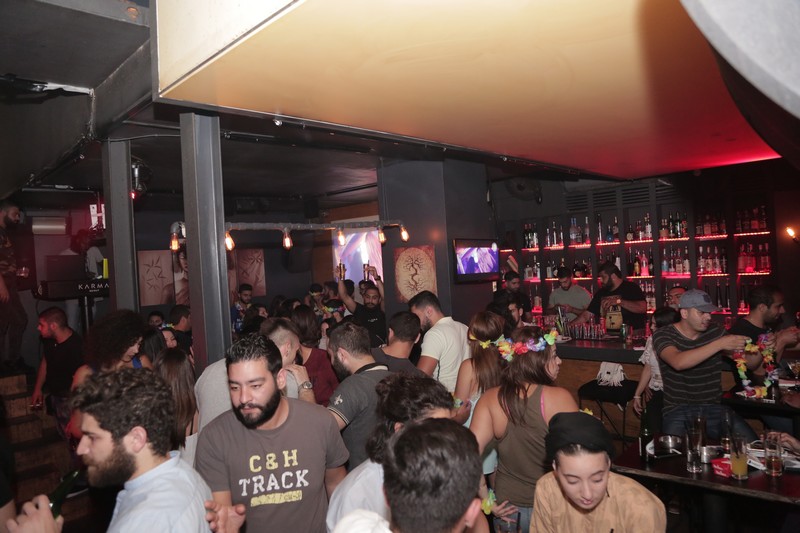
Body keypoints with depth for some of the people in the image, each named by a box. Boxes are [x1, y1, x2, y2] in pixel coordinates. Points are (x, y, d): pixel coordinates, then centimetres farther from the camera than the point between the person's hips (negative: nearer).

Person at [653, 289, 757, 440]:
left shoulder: (715, 331, 7)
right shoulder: (663, 335, -5)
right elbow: (678, 362, -27)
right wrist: (719, 344, -27)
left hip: (713, 407, 4)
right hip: (678, 410, -4)